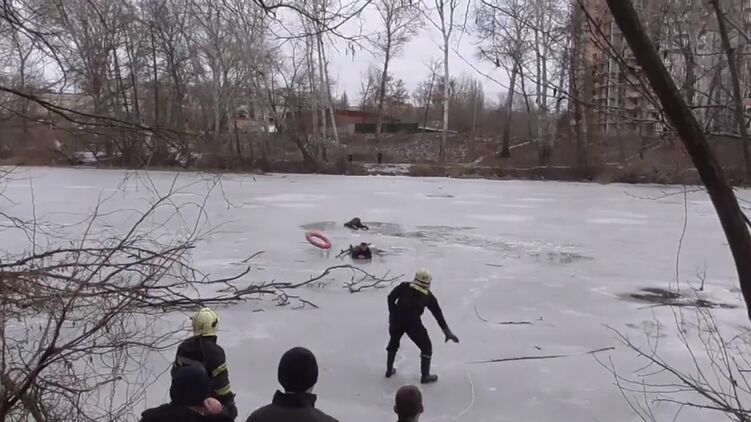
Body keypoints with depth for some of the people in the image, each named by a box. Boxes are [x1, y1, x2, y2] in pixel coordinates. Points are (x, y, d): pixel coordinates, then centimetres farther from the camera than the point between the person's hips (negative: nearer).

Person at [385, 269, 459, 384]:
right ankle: (425, 375, 20)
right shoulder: (428, 296, 7)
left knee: (393, 343, 30)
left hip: (396, 320, 3)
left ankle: (389, 370, 37)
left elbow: (391, 297, -3)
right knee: (426, 347, 16)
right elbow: (438, 314, 11)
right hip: (413, 323, -3)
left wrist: (393, 313, 5)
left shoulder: (404, 287, 7)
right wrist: (447, 331, 15)